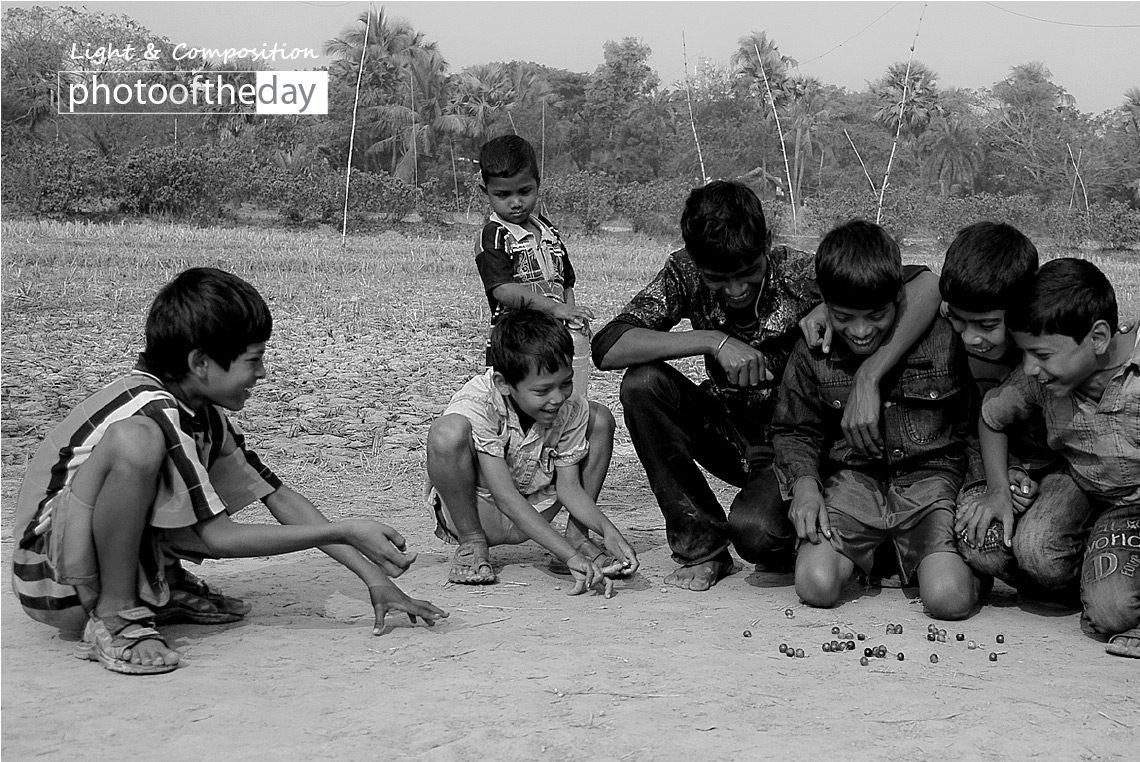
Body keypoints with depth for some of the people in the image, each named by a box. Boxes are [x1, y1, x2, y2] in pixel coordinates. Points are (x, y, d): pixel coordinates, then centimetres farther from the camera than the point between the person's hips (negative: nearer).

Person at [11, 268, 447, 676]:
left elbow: (280, 498, 5)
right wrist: (344, 532, -22)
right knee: (135, 441, -34)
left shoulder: (202, 411, 4)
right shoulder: (151, 412, -23)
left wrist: (374, 576, -1)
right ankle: (115, 616, -19)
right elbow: (215, 539, -22)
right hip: (49, 585, -9)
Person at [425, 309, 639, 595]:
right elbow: (505, 496, -33)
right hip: (472, 512, -4)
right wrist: (570, 557, -40)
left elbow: (569, 486, -9)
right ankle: (471, 543, -12)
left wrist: (608, 530, -29)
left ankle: (578, 537, 1)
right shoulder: (476, 406, -29)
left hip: (533, 512, 5)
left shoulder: (572, 408, -13)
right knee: (448, 432, -35)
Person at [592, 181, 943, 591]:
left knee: (754, 530, -33)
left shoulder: (796, 274, -24)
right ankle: (701, 544, -6)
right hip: (729, 435, 4)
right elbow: (606, 348, -23)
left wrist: (867, 379, -47)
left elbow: (926, 285, -35)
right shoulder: (685, 275, -13)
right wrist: (713, 341, -30)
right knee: (643, 383, -21)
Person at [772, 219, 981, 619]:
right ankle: (869, 551, 16)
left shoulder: (945, 342, -10)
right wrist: (804, 482, -10)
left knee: (949, 599, -22)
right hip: (853, 478, 2)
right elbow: (795, 431, 9)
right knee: (816, 586, -20)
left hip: (931, 475, -2)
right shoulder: (812, 354, -4)